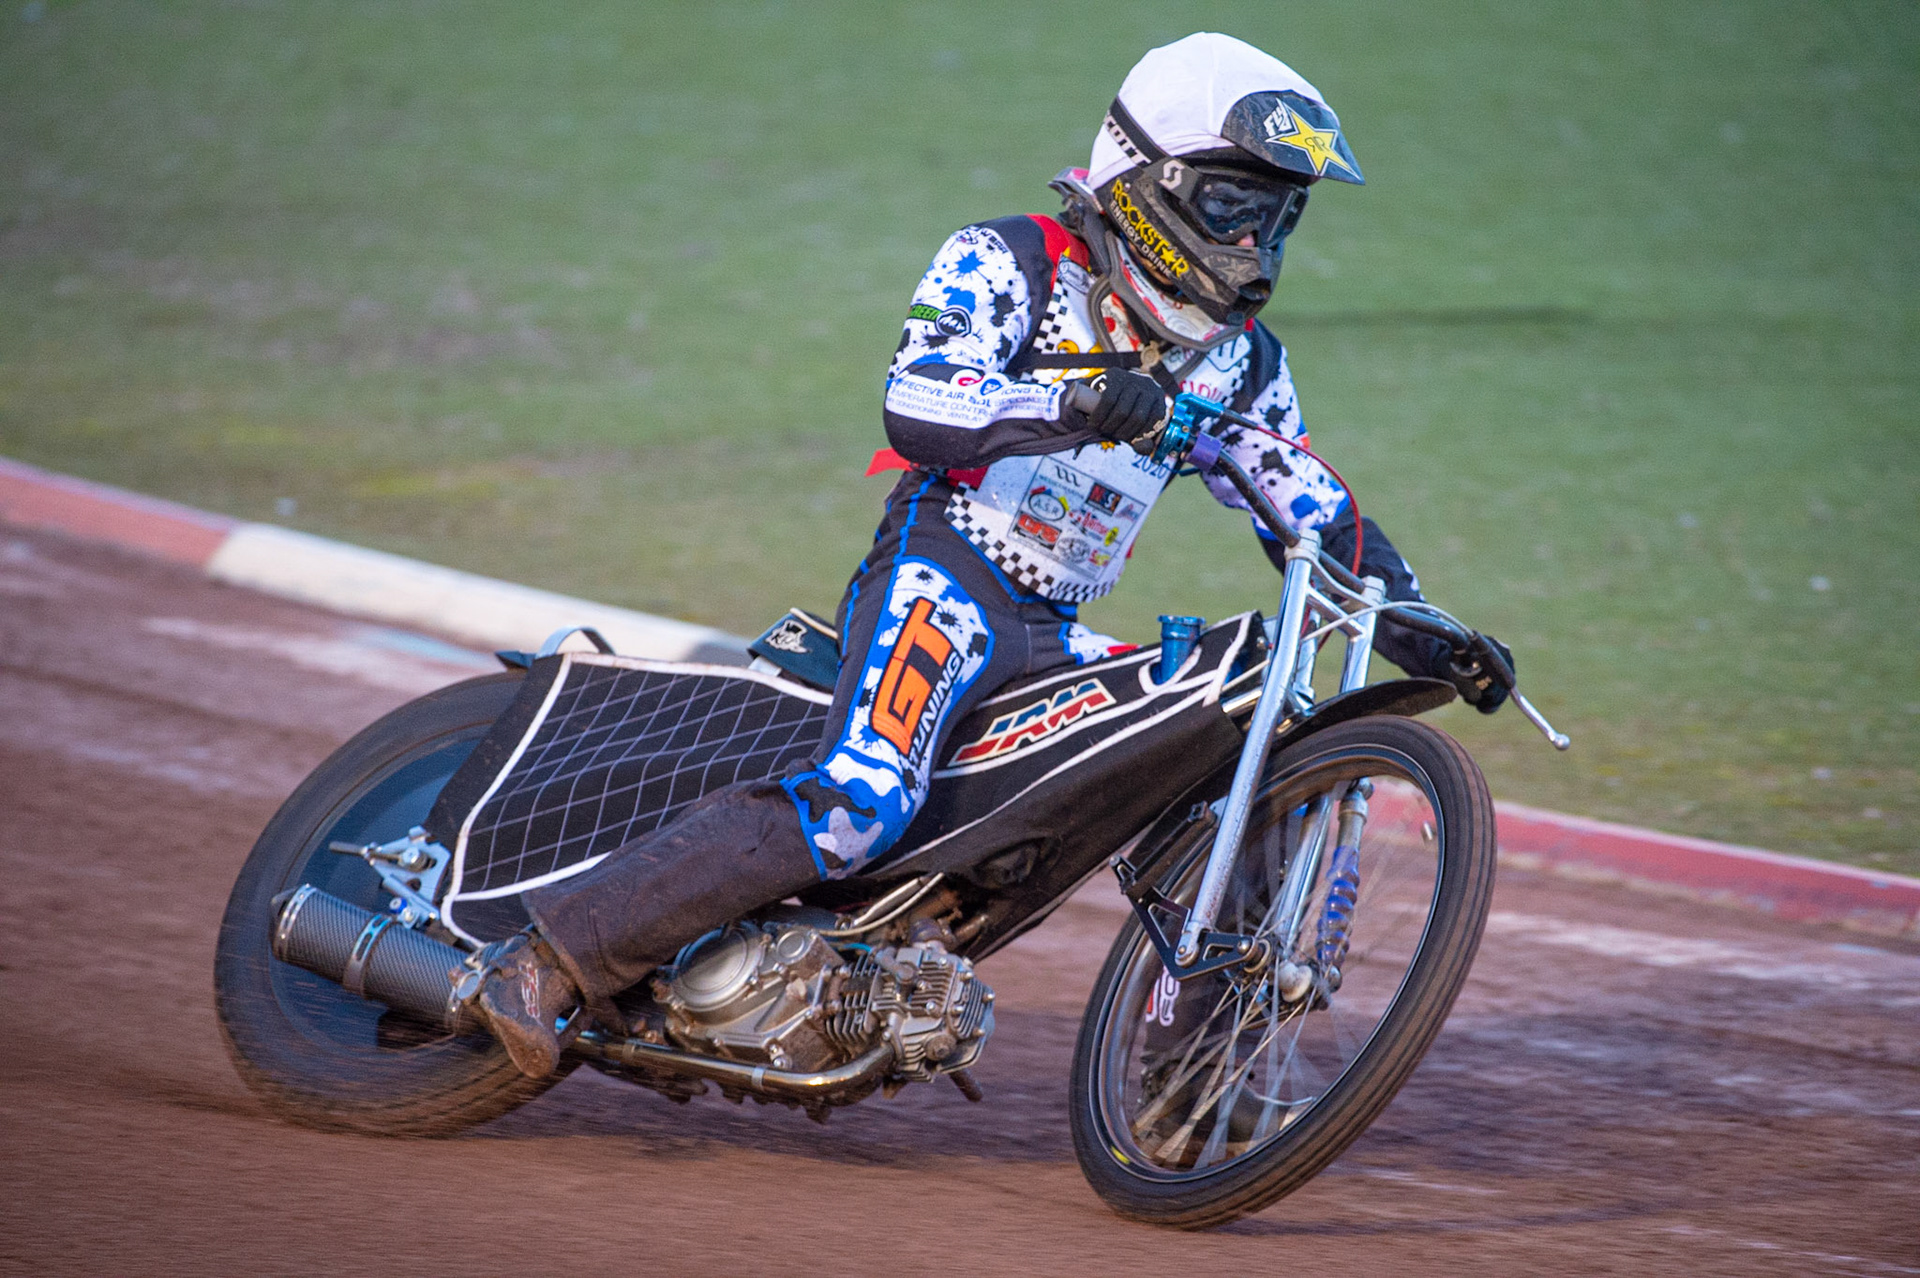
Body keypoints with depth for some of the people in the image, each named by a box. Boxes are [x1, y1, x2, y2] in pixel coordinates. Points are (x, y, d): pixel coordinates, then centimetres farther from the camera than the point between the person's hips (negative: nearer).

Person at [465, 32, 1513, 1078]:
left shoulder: (1234, 358, 16)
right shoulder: (1010, 265, -3)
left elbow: (1317, 517, 21)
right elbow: (916, 406, -20)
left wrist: (1429, 637, 10)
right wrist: (1073, 404, -35)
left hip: (1050, 637, 7)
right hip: (941, 573, -7)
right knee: (855, 808, -29)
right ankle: (553, 954, -29)